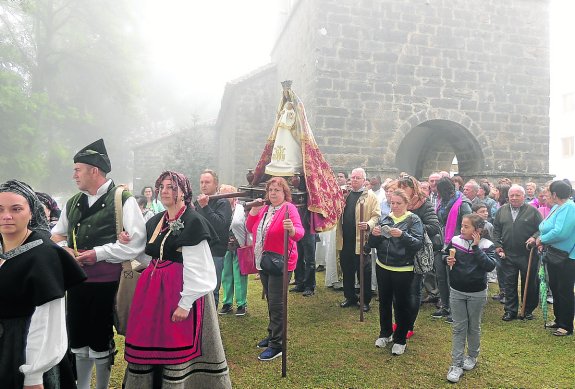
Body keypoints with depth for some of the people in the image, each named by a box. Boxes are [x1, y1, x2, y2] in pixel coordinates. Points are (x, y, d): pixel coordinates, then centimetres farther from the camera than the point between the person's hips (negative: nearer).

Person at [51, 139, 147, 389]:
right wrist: (65, 249, -2)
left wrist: (98, 253, -19)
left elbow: (136, 242, -18)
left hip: (107, 282, -6)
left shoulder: (123, 201, -11)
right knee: (78, 338, 16)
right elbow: (56, 235, 20)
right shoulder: (72, 203, 10)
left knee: (100, 339, 9)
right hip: (77, 280, 6)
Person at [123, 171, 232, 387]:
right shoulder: (155, 222, 12)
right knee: (149, 344, 13)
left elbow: (197, 269, -15)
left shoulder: (193, 222, -12)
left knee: (178, 347, 1)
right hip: (153, 289, 7)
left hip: (181, 289, -7)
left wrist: (185, 303, -19)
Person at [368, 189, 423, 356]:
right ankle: (385, 333, 36)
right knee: (384, 302, 17)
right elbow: (372, 244, 5)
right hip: (383, 268, 4)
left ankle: (400, 339, 24)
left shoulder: (414, 220, -6)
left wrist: (402, 235, -31)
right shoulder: (385, 219, 5)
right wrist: (374, 234, -17)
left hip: (403, 270, -4)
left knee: (402, 304, 7)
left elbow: (418, 243, -17)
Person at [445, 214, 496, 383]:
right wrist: (448, 261, -12)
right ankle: (456, 364, 11)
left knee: (474, 326, 16)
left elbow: (490, 266, -24)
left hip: (477, 294, -1)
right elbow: (446, 255, 10)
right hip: (457, 292, 2)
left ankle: (472, 356, 37)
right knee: (458, 328, 6)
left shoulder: (487, 245, -12)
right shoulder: (455, 241, -5)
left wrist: (476, 247, -26)